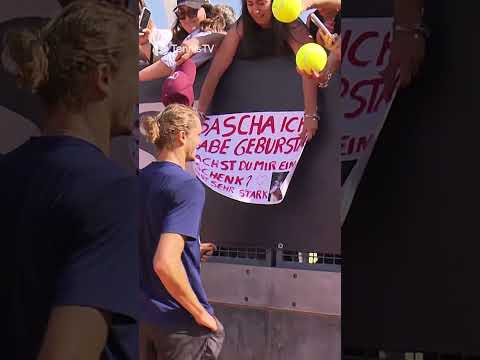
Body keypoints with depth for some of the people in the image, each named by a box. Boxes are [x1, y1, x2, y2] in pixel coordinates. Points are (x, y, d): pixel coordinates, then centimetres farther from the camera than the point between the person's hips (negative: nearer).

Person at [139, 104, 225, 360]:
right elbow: (165, 263, -29)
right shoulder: (187, 187, -18)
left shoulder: (143, 179, 5)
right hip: (180, 322, -8)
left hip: (143, 312, 8)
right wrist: (200, 314, -19)